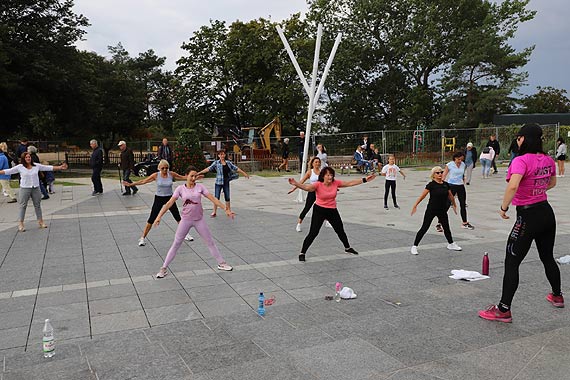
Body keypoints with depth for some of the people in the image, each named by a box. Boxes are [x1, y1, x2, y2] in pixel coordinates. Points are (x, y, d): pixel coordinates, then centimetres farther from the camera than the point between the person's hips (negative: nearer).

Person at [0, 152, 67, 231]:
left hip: (36, 188, 3)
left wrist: (60, 167, 0)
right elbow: (8, 171, -5)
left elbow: (48, 168, 4)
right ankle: (20, 224, 7)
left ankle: (40, 222, 23)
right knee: (23, 206, 1)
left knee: (37, 205, 12)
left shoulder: (37, 166, 2)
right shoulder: (20, 167, -4)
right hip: (25, 189, -3)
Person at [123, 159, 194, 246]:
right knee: (151, 219, -2)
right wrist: (130, 184, -13)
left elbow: (183, 178, 6)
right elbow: (143, 181, -8)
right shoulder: (156, 175, -11)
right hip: (159, 198, -1)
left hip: (169, 198, 2)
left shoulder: (171, 174, -6)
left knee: (178, 218, 8)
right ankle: (143, 238, 9)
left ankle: (186, 235, 23)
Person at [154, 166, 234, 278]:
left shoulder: (200, 187, -3)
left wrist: (226, 209, -14)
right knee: (176, 244, 5)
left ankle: (221, 263, 23)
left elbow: (213, 199, -6)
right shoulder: (180, 189, -5)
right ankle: (164, 269, 14)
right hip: (186, 220, -1)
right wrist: (159, 216, -19)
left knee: (210, 242, 10)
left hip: (199, 220, 1)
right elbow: (169, 203, -10)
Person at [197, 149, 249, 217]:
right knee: (216, 197, 0)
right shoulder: (216, 163, -4)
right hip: (219, 182, -3)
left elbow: (236, 169, 10)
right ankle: (214, 212, 10)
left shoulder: (228, 162, 5)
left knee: (227, 197, 10)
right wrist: (199, 173, -20)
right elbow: (209, 169, -11)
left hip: (226, 182, 3)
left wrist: (245, 174, 11)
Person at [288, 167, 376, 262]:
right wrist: (296, 184, -56)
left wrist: (365, 179, -2)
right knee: (313, 233, -8)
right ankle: (302, 253, 4)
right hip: (319, 210, -4)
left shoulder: (336, 183, -8)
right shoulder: (318, 185, -20)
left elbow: (350, 183, -2)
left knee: (340, 230, 18)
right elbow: (307, 187, -37)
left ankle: (347, 248, 43)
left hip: (332, 210, 4)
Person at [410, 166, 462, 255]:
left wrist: (454, 205, 27)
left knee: (446, 227, 19)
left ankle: (451, 244, 40)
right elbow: (422, 196, -12)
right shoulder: (431, 185, -12)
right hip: (431, 210, -5)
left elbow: (450, 196, 17)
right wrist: (415, 205, -14)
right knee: (424, 228, -4)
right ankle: (414, 246, 2)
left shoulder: (446, 184, 2)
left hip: (442, 210, 5)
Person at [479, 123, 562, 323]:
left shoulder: (521, 160, -19)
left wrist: (503, 207, -22)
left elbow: (513, 186, -34)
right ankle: (557, 296, 46)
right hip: (547, 212, 8)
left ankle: (504, 310, 0)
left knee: (511, 263, -3)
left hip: (528, 217, -8)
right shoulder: (548, 160, 5)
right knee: (548, 257, 26)